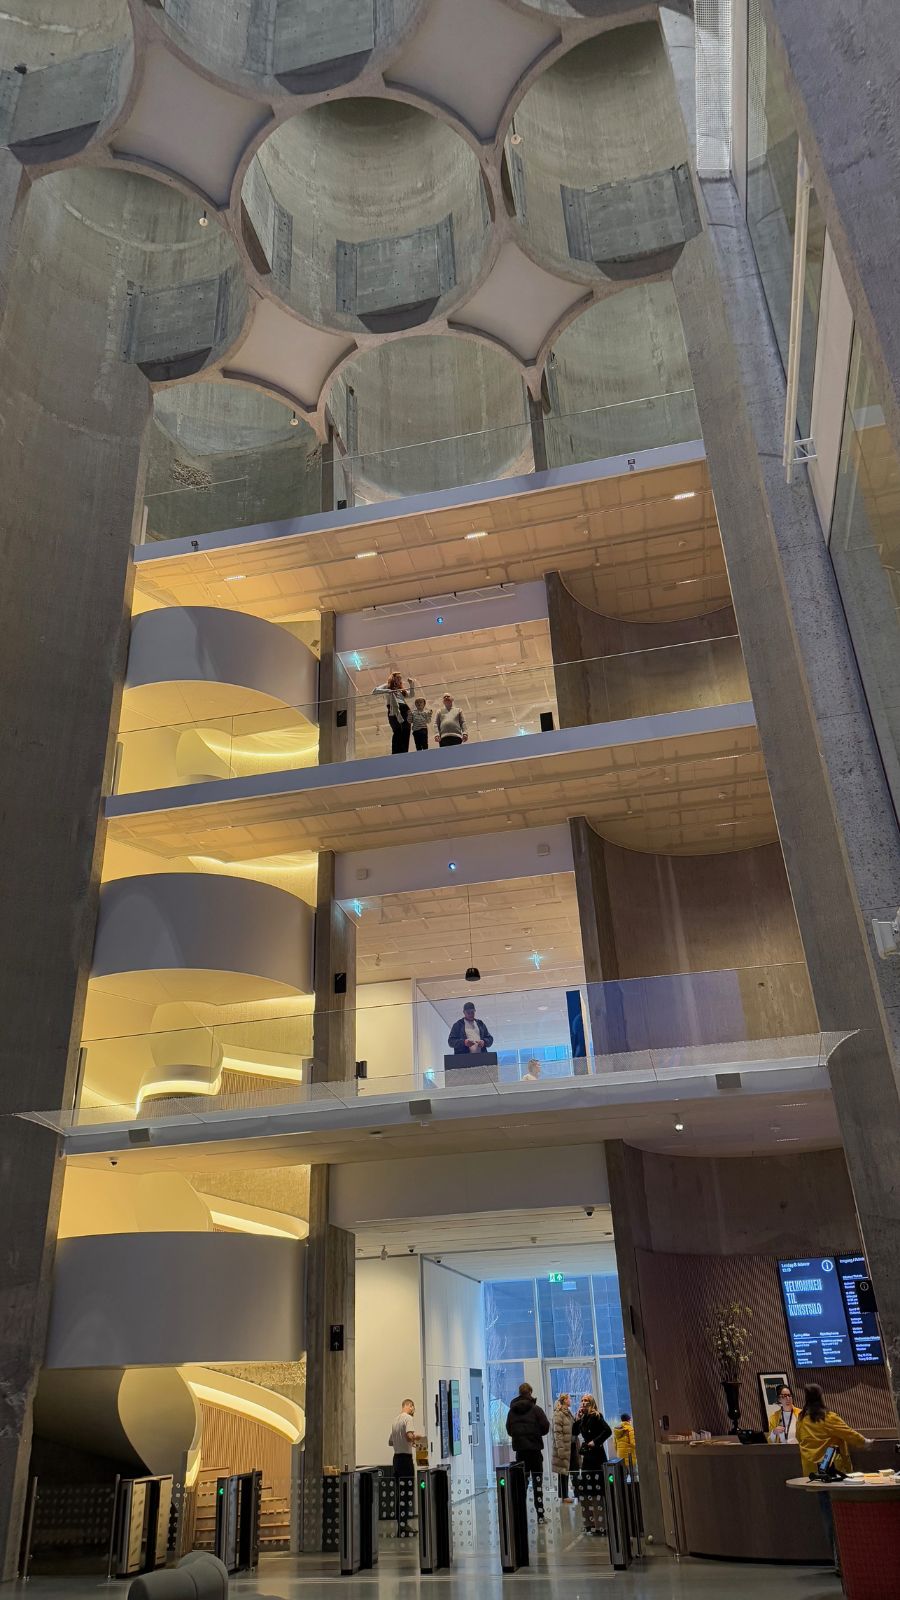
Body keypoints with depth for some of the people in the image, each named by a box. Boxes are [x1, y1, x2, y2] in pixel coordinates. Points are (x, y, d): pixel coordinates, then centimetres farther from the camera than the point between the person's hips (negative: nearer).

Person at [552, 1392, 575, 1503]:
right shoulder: (558, 1414, -13)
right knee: (563, 1471, -3)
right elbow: (557, 1432, -18)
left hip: (569, 1446, 8)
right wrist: (561, 1448, -21)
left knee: (565, 1471, 12)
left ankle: (564, 1495, 18)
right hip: (563, 1447, -8)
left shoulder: (568, 1413, 15)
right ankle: (564, 1496, 1)